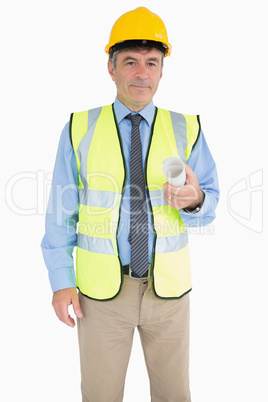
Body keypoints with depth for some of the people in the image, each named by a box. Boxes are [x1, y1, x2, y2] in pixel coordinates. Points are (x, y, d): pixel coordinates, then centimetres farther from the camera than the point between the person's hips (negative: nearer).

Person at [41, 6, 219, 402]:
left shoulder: (186, 130, -1)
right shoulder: (80, 130, -2)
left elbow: (209, 203, 1)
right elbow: (61, 211, -1)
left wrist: (194, 200, -23)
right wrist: (61, 281, -5)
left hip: (168, 287, 1)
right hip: (100, 290, 0)